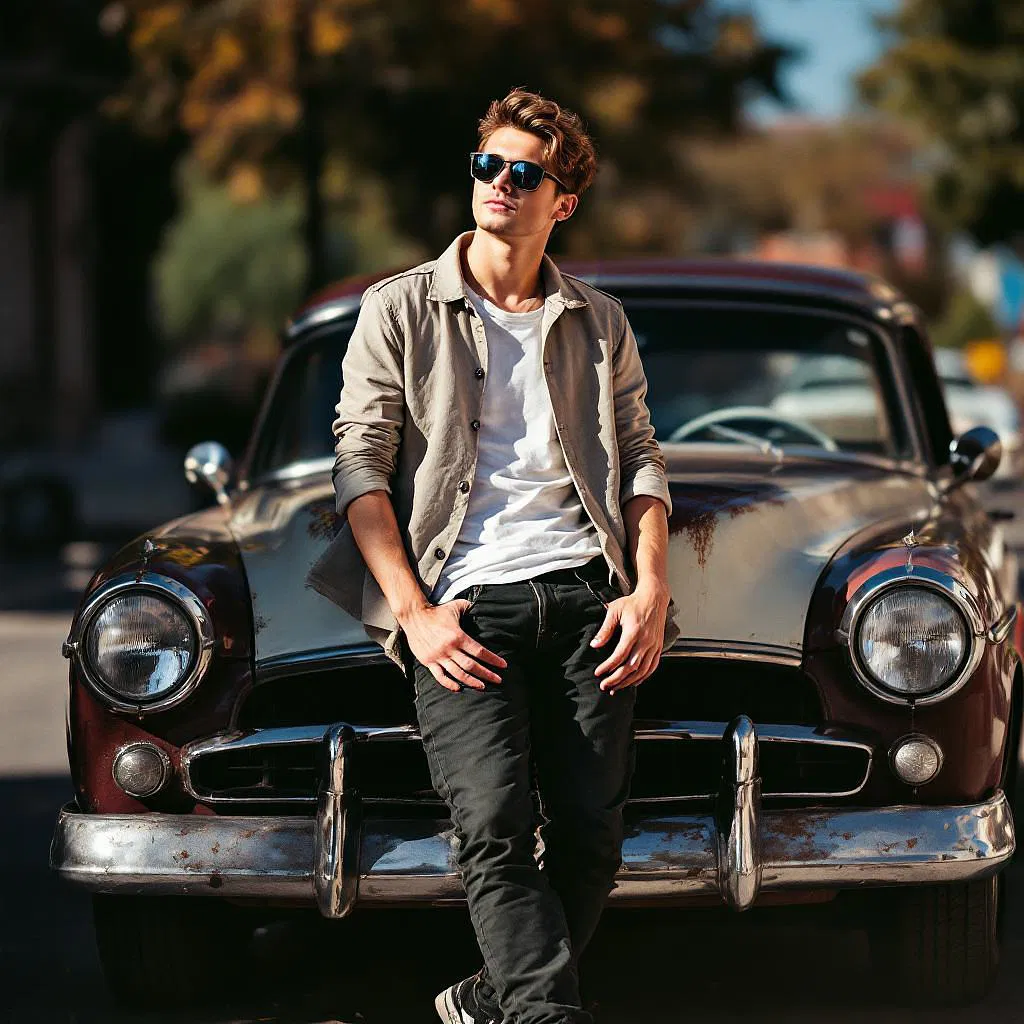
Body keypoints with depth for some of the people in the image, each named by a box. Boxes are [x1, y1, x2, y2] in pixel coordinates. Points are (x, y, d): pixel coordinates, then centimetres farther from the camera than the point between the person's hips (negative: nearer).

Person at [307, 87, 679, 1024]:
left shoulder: (600, 324, 20)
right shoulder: (398, 312, 11)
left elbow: (641, 462, 16)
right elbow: (361, 465, 4)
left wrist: (652, 592, -1)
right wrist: (413, 613, -8)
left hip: (586, 592, 3)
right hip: (464, 602, -2)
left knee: (591, 832, -9)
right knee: (495, 832, -20)